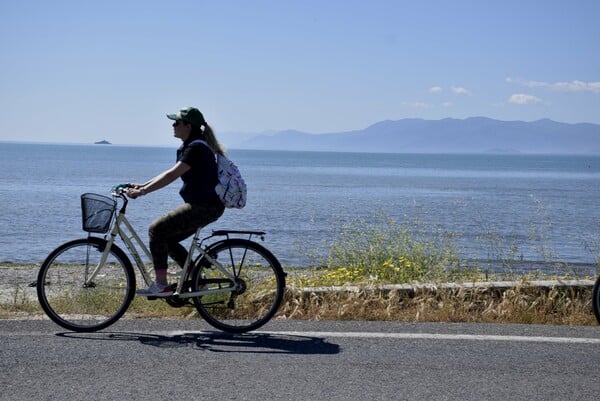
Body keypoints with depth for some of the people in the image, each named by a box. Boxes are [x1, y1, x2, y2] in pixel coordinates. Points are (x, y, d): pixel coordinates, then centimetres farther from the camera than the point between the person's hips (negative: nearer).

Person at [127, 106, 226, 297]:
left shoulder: (196, 148, -16)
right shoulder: (190, 146, 16)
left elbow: (172, 175, -24)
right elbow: (171, 174, 18)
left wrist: (142, 191, -26)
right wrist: (142, 185, 11)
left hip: (205, 207, -10)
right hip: (202, 205, 10)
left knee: (157, 230, -13)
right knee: (167, 238, 13)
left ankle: (161, 285, -12)